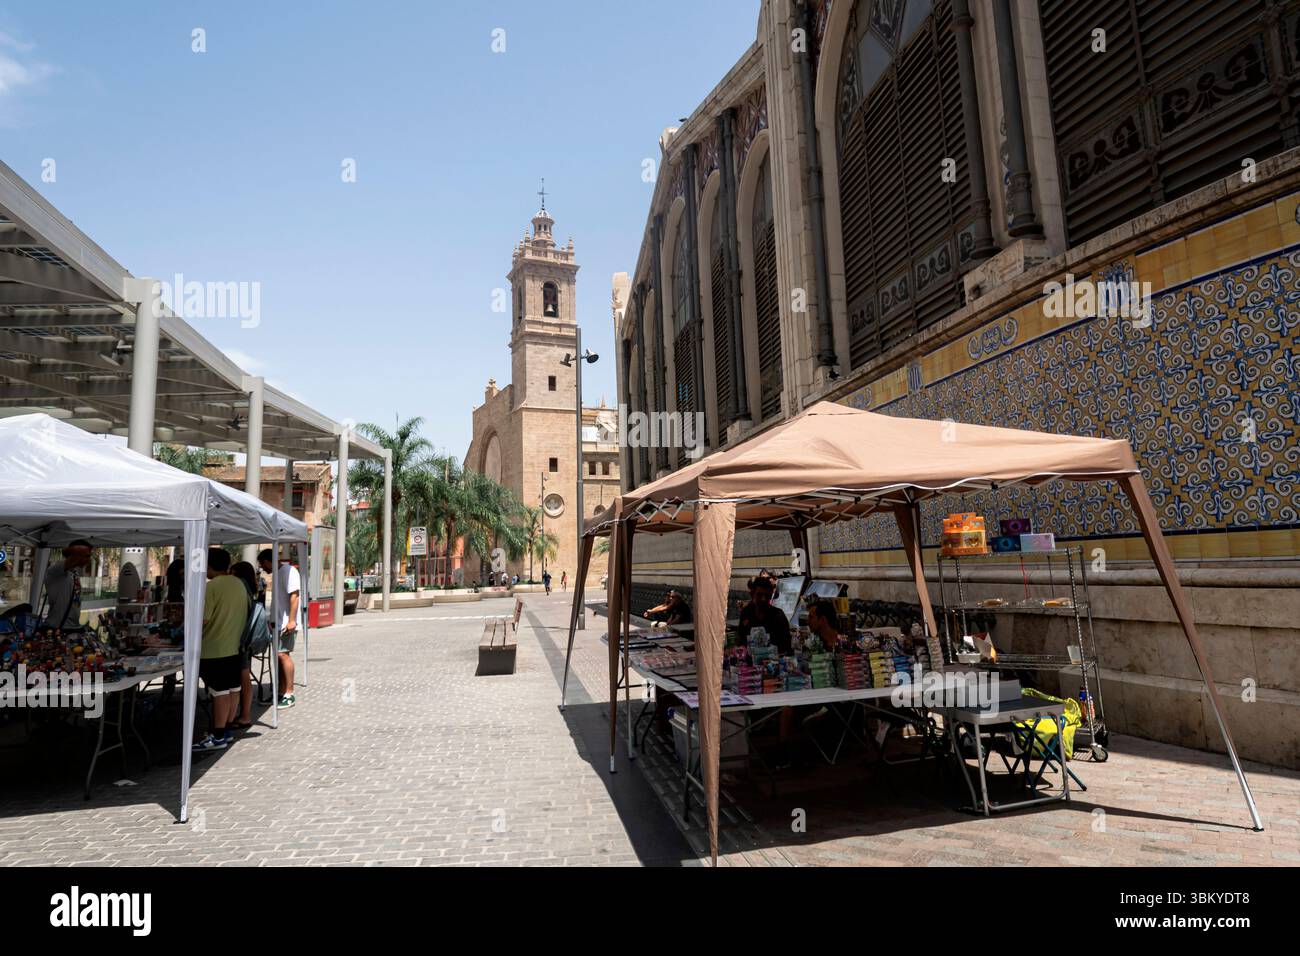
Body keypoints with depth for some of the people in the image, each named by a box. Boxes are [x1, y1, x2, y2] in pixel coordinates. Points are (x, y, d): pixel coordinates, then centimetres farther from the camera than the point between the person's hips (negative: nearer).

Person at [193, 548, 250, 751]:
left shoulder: (211, 587, -16)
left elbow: (203, 619, -20)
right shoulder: (239, 584, 7)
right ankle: (226, 730, 24)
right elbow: (246, 610, 17)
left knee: (220, 693, -2)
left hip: (214, 649, -7)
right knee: (233, 689, 12)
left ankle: (218, 737, 5)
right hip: (234, 646, 7)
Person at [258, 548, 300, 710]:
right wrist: (273, 620, 22)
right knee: (280, 656, 11)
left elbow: (294, 596, -18)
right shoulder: (277, 573, 17)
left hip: (287, 623, -9)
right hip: (278, 623, 9)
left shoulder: (288, 571, -12)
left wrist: (291, 620, -22)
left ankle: (289, 695, -4)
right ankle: (282, 693, 18)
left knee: (283, 654, -10)